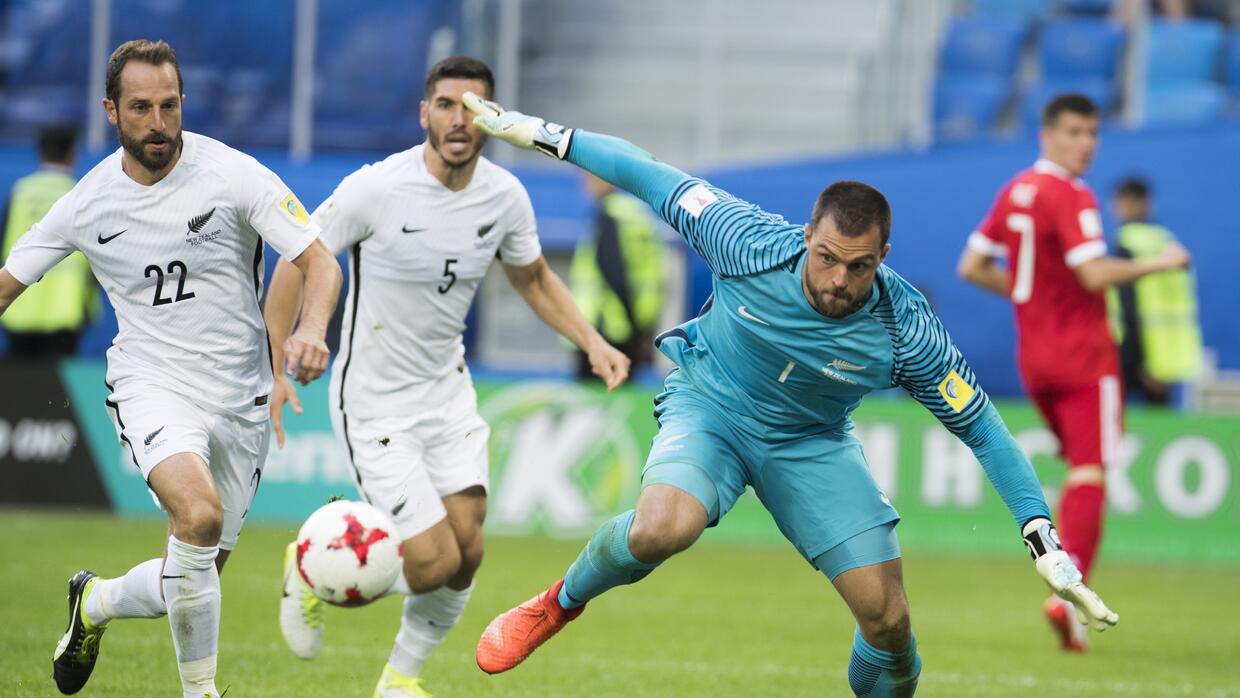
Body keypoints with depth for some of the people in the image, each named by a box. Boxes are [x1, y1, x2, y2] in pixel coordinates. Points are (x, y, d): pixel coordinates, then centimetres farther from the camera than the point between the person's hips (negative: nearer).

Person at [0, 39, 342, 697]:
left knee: (188, 587, 5)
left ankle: (94, 603, 39)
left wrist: (310, 330, -31)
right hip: (152, 388, -1)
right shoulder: (87, 203, -4)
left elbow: (319, 262, -12)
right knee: (199, 513, -32)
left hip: (240, 397, 1)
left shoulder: (233, 175, -10)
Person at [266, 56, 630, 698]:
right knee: (435, 561, -12)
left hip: (447, 391, 5)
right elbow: (298, 260, -9)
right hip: (374, 400, -5)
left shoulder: (505, 197, -5)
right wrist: (272, 368, -14)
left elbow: (533, 278, 14)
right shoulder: (376, 189, -20)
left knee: (466, 553, 0)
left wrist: (592, 343, 1)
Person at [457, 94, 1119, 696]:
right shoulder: (752, 243, -28)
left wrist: (1044, 540, -20)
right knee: (661, 529, -34)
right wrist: (541, 133, -10)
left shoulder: (908, 332, -26)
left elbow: (981, 428, -16)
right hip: (709, 406, -2)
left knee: (887, 617, -9)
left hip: (812, 446, 2)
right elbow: (653, 180, -14)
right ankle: (561, 602, -4)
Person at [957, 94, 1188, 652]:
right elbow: (1094, 273, -24)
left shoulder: (1013, 192, 11)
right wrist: (1158, 264, -13)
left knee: (1079, 467, 18)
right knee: (1090, 472, -10)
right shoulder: (1071, 197, -15)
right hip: (1083, 357, -8)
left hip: (1033, 358, 8)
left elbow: (972, 267, 15)